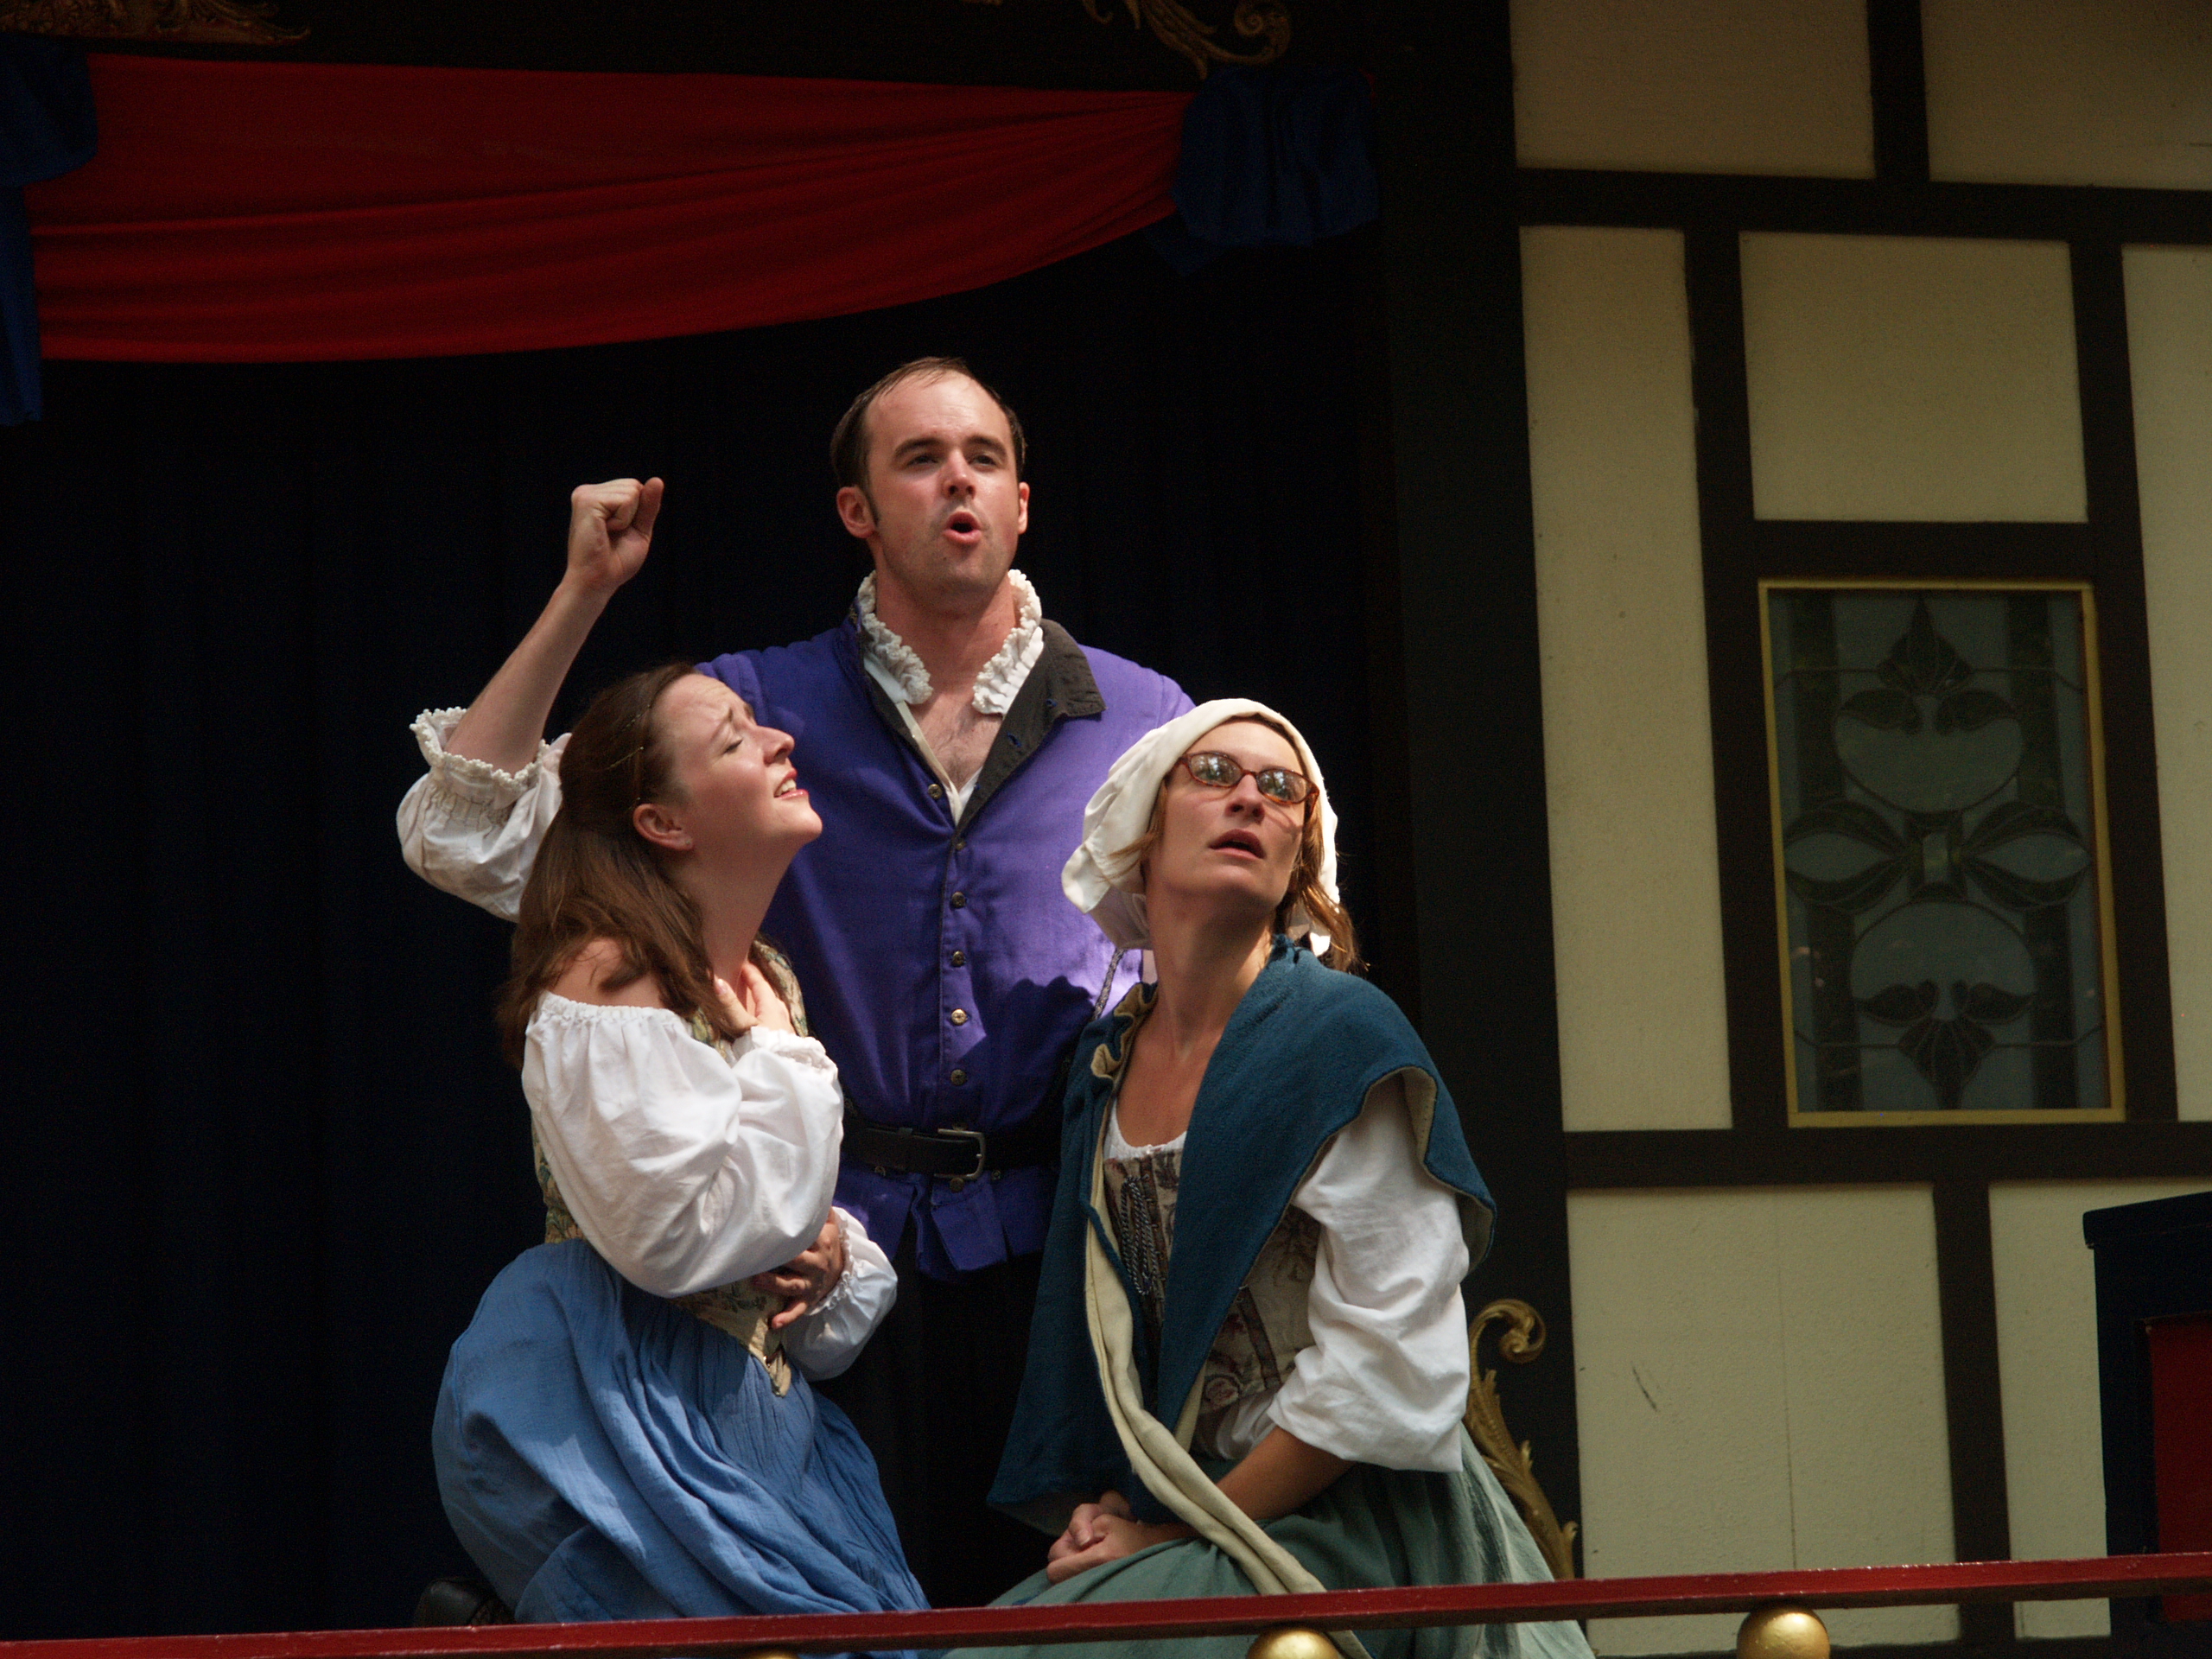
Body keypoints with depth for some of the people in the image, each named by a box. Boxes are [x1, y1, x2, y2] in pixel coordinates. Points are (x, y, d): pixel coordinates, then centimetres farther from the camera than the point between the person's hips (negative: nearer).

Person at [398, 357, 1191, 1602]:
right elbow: (468, 839, 0)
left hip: (1061, 1250, 1)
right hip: (846, 1241, -1)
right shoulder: (762, 707, 5)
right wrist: (582, 596, -6)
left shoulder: (1142, 719, 8)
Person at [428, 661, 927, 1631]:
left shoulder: (767, 981, 15)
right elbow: (677, 1235, -22)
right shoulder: (604, 977, -11)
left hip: (757, 1401, 8)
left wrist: (831, 1258, -1)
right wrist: (782, 1056, -10)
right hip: (628, 1414, -8)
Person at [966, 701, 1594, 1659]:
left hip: (1336, 1530, -6)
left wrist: (1175, 1531, -12)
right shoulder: (1107, 1061, 10)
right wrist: (1105, 1500, 0)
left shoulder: (1345, 1039, -10)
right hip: (1158, 1511, 6)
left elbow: (1386, 1369, -15)